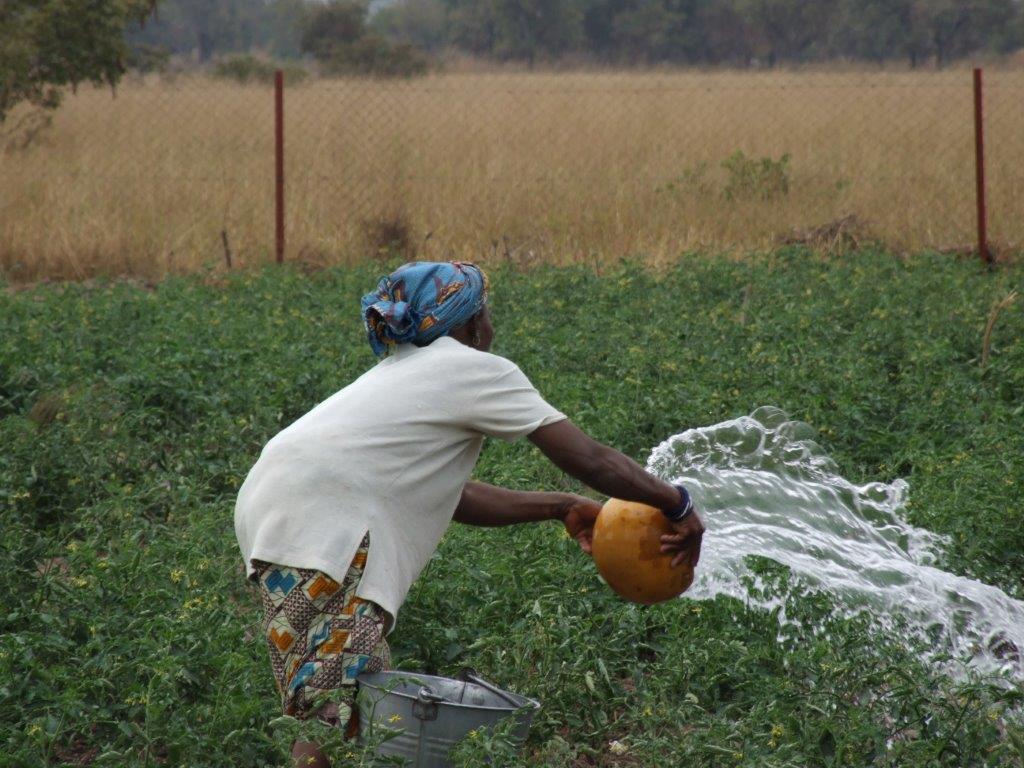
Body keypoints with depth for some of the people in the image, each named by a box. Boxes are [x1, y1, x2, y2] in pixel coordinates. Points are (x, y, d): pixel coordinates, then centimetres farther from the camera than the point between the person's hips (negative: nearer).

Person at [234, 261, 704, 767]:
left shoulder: (403, 371, 29)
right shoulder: (478, 370, 4)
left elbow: (451, 496, 31)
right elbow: (589, 459, 2)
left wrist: (561, 508, 32)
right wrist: (677, 505, 12)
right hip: (317, 529, -9)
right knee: (336, 707, -14)